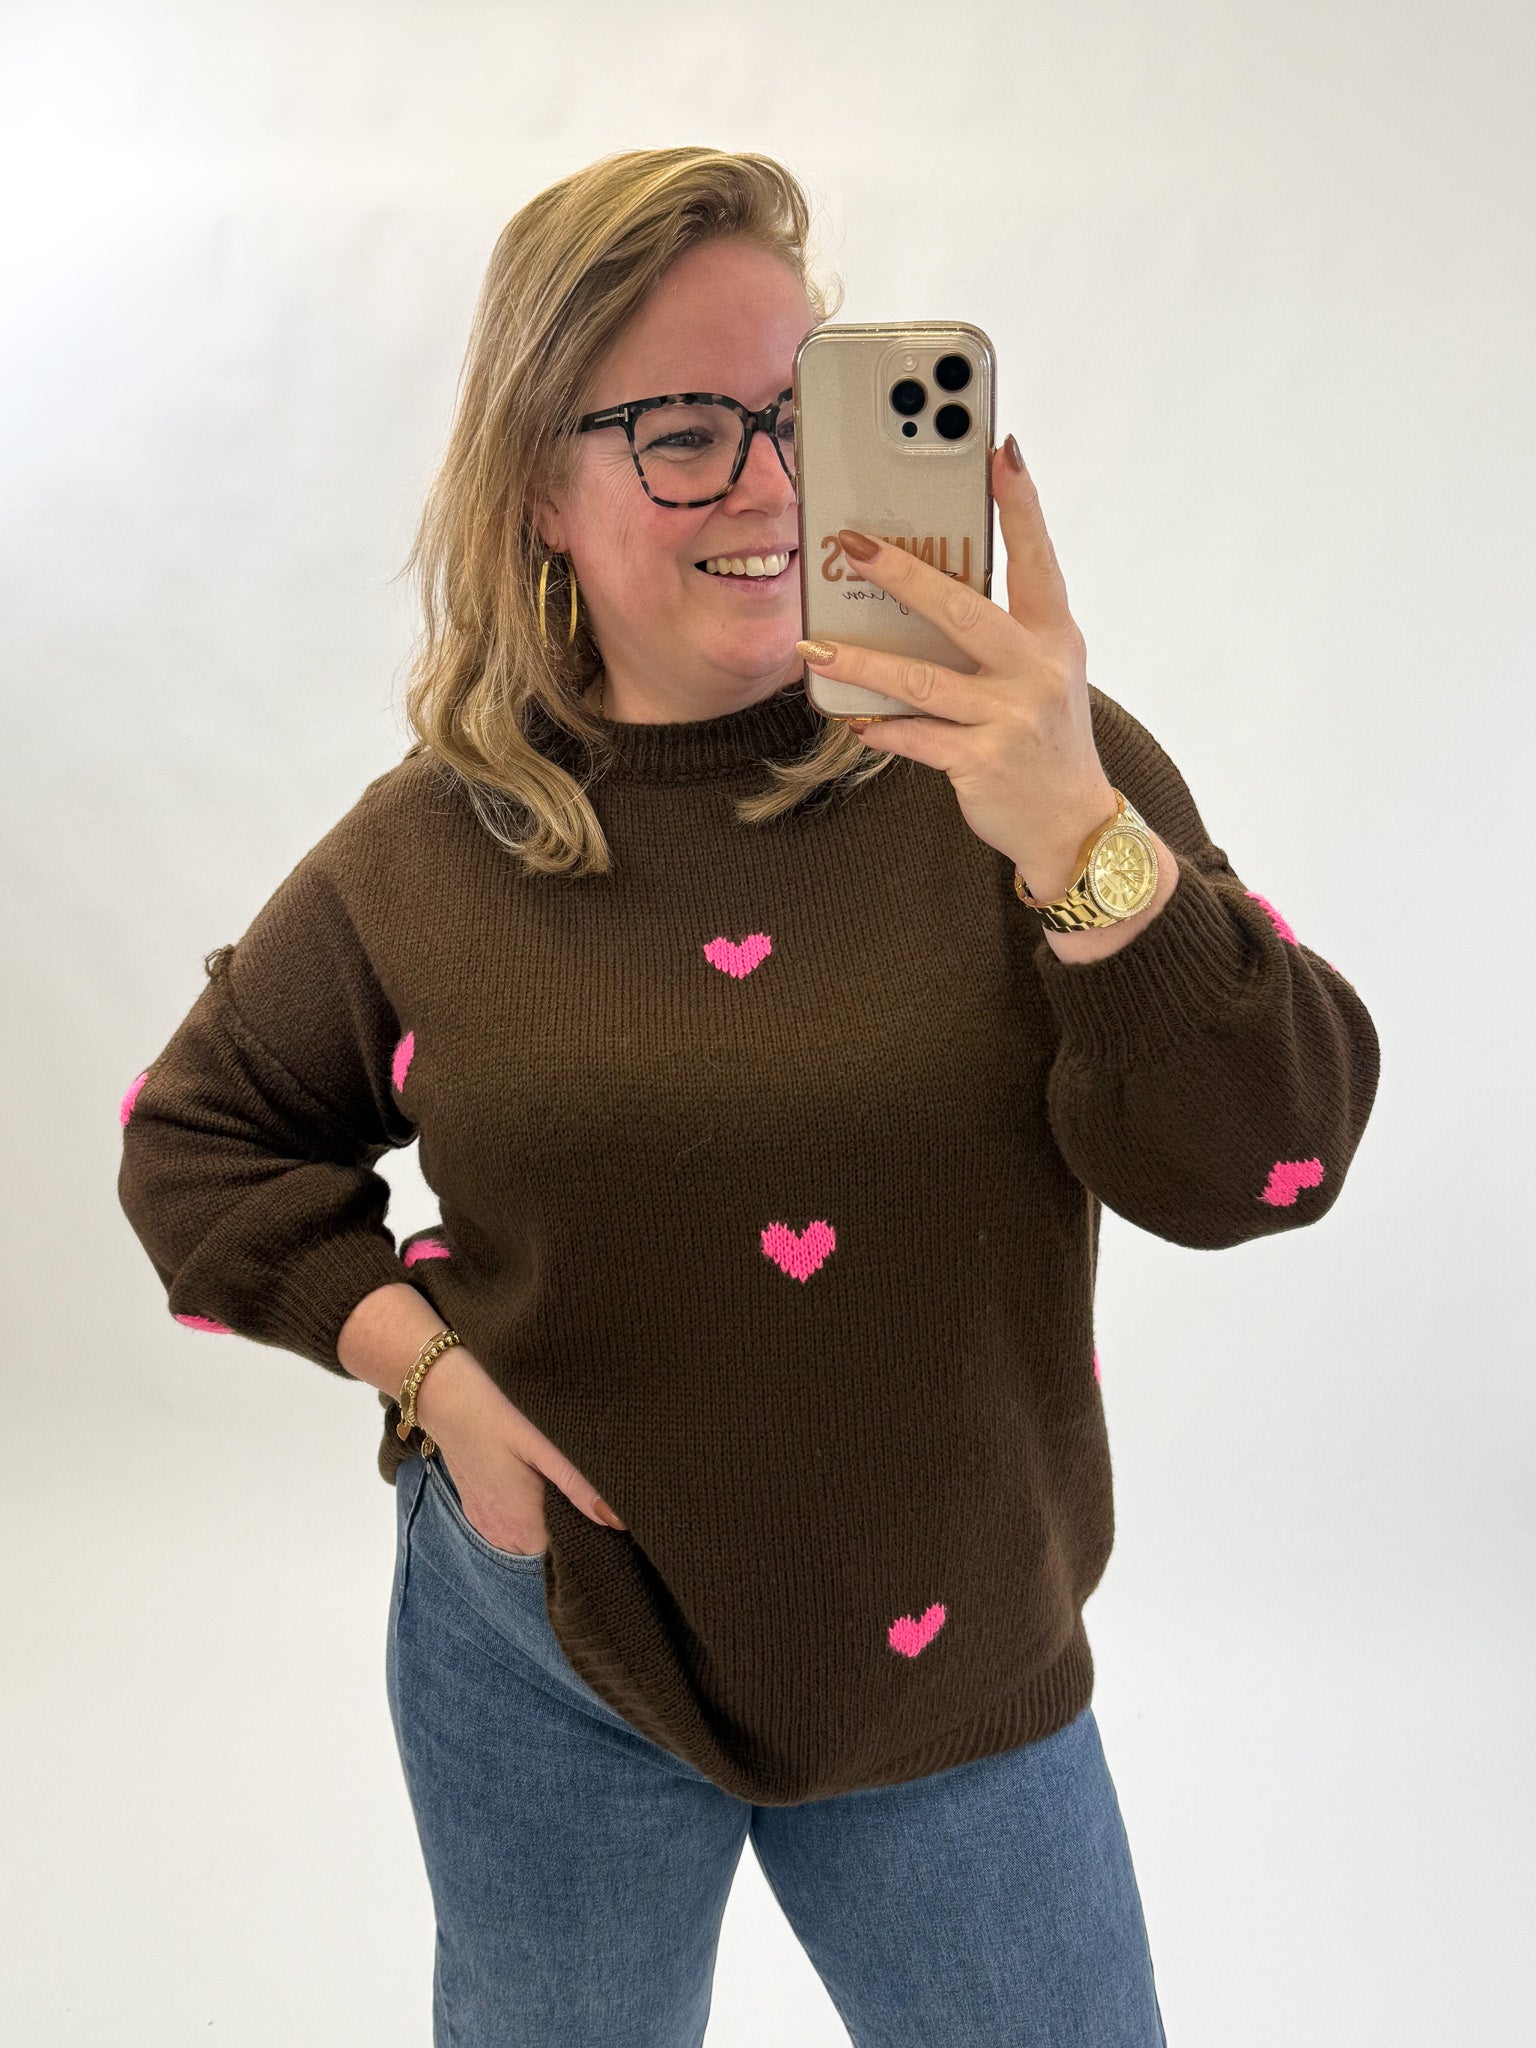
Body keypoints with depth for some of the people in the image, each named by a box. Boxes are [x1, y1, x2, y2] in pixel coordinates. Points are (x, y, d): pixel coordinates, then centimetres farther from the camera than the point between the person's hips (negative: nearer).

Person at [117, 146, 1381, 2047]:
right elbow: (196, 1133, 7)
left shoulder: (1024, 758, -12)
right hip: (545, 1645, 1)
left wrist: (1077, 839, -34)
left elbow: (1261, 1167, -19)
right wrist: (419, 1354, -8)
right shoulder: (434, 846, -7)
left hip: (959, 1670, 0)